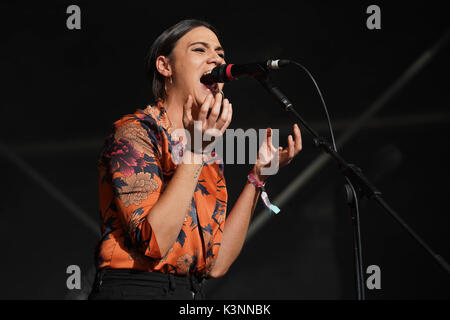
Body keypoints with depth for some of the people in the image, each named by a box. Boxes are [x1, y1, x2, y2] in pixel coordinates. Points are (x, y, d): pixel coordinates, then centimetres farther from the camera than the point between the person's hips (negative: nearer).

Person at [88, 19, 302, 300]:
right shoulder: (133, 132, -7)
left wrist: (258, 175, 3)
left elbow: (216, 264, 3)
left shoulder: (210, 160, 13)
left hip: (192, 293, 6)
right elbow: (153, 243, -19)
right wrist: (195, 151, -18)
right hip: (135, 290, -6)